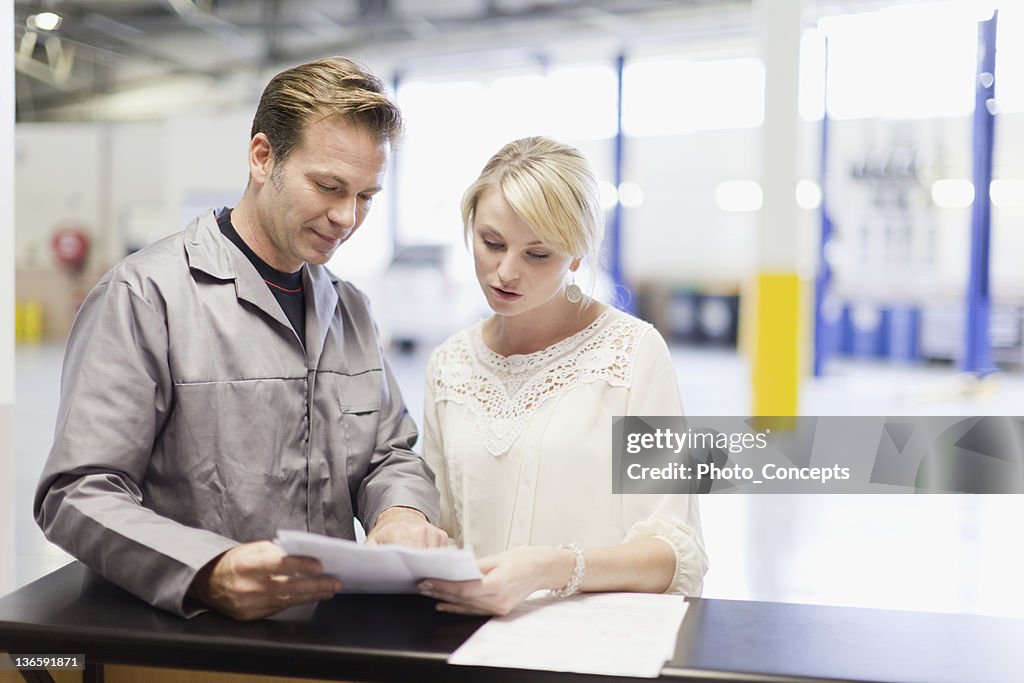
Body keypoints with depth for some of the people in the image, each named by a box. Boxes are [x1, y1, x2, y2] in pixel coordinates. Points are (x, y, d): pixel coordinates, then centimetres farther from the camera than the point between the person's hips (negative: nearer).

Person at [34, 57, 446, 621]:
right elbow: (78, 494, -12)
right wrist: (211, 574, -28)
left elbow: (390, 453, 19)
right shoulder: (146, 295, -7)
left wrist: (402, 512, -4)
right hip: (181, 638, -3)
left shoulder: (348, 308, 15)